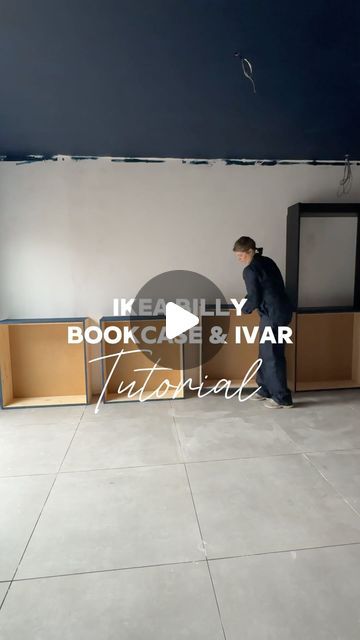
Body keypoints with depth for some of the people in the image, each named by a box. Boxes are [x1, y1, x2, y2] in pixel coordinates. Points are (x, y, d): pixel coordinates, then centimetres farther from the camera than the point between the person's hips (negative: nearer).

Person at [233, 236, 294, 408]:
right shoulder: (267, 261, 13)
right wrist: (249, 302, 17)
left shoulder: (250, 270, -13)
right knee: (265, 352, 18)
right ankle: (265, 389, 29)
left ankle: (283, 398, 8)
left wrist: (245, 309, 8)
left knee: (272, 355, -1)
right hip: (282, 310, 9)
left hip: (273, 315, -9)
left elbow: (254, 299, -12)